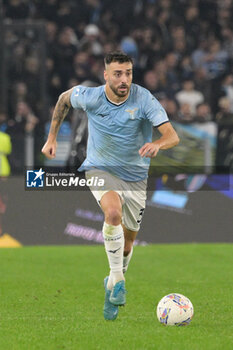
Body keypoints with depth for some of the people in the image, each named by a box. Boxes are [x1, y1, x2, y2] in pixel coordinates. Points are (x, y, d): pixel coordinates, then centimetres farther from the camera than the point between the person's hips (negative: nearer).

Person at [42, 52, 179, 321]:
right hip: (100, 169, -1)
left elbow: (172, 136, -26)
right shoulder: (89, 97, -15)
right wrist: (52, 138, 8)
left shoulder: (144, 99, -19)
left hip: (135, 176, 2)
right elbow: (64, 99, 9)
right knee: (113, 212, -32)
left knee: (127, 240, 9)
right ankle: (117, 279, -21)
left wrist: (157, 144, -48)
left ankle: (112, 285, 36)